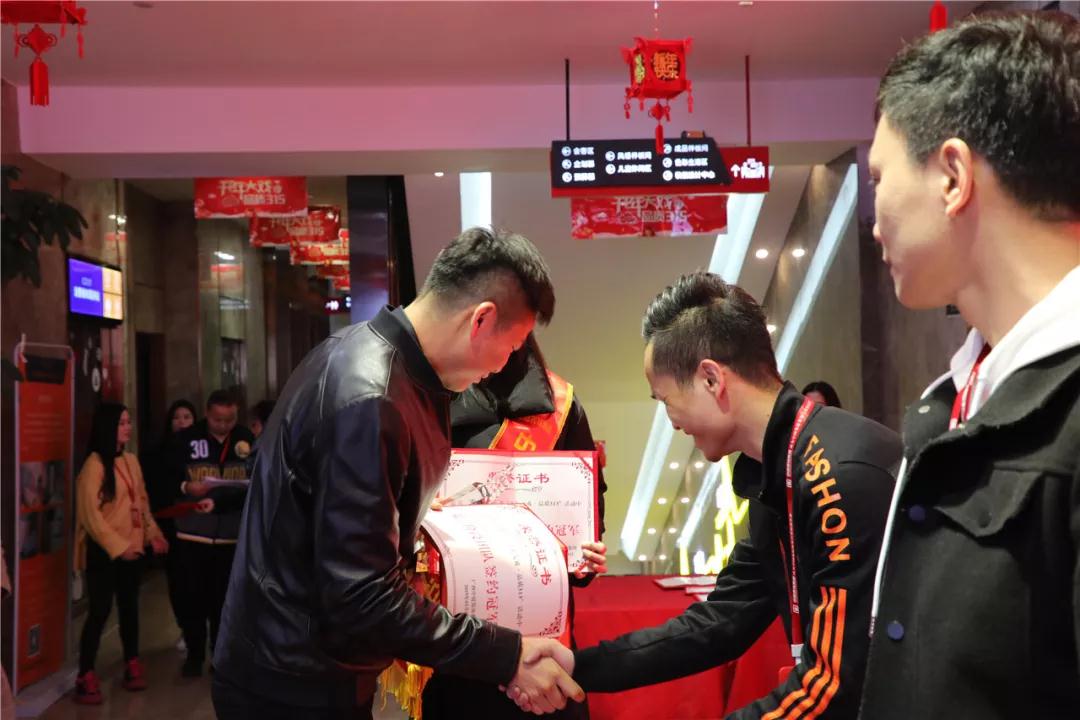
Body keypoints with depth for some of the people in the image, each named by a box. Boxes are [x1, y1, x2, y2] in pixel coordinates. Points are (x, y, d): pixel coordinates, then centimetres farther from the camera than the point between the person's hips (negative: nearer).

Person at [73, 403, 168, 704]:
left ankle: (132, 666, 25)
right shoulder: (94, 464, -13)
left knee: (129, 606, 14)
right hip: (104, 550, -7)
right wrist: (117, 546, -19)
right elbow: (90, 513, -16)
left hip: (132, 547, 7)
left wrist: (153, 532, 4)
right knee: (100, 610, -5)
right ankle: (86, 677, 2)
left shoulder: (131, 460, 9)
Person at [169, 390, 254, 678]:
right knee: (192, 597, 6)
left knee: (225, 599, 7)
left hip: (232, 535, 1)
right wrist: (185, 487, -24)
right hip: (192, 534, -1)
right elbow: (168, 478, -5)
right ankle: (194, 654, 22)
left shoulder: (246, 439, 2)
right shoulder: (186, 439, -4)